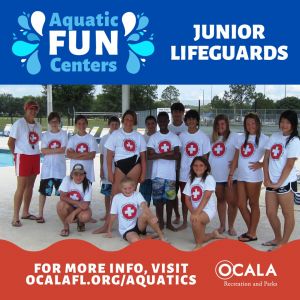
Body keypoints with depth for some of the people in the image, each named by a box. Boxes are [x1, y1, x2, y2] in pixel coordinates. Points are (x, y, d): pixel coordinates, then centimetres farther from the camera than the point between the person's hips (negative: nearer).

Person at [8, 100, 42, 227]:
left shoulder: (37, 125, 9)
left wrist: (35, 153, 6)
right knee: (21, 187, -7)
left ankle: (25, 213, 24)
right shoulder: (19, 123, -11)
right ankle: (15, 217, -1)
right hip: (22, 158, -6)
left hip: (35, 158, 7)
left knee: (30, 186, 12)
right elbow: (10, 142, -8)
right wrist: (17, 154, 0)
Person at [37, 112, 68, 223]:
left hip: (60, 167, -1)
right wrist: (56, 150, -12)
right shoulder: (45, 135, 5)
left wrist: (49, 150, -9)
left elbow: (63, 150, -9)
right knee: (43, 191, 3)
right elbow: (43, 151, -5)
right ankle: (40, 215, 10)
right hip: (47, 167, 1)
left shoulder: (63, 134, 2)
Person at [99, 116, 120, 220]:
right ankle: (107, 213, 20)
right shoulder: (104, 138, 3)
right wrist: (101, 169, 1)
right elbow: (102, 155, 6)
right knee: (107, 193, 9)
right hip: (107, 171, 2)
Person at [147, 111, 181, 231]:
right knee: (158, 199, 3)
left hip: (170, 174, 1)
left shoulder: (174, 137, 4)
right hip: (157, 174, -1)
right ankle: (161, 222, 16)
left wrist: (159, 155, -12)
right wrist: (168, 154, -13)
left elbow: (177, 155, -7)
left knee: (170, 198, 7)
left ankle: (169, 222, 20)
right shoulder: (153, 137, 2)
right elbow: (150, 156, -9)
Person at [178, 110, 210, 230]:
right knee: (184, 198, 9)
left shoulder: (203, 136, -2)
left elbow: (205, 155, -1)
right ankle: (184, 222, 20)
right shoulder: (182, 136, 3)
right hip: (184, 172, 2)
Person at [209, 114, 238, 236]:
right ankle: (222, 225, 25)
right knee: (220, 199, 14)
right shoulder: (212, 138, 11)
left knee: (232, 201, -2)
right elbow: (207, 154, 19)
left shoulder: (234, 136, -5)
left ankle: (231, 226, 12)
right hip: (215, 175, 5)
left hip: (230, 175, -5)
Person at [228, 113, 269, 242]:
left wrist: (260, 165, -17)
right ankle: (251, 230, 24)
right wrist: (230, 174, 11)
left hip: (254, 177, -5)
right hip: (241, 176, 6)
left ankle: (252, 233, 16)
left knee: (253, 204, 5)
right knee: (241, 204, 8)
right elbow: (236, 158, 13)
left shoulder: (263, 139, -3)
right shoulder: (241, 138, 11)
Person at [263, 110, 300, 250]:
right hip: (271, 182, 6)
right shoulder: (274, 136, 9)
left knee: (288, 214, 5)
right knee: (270, 213, 12)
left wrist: (279, 183, -14)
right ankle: (278, 238, 31)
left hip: (286, 182, -6)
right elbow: (266, 158, 7)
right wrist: (267, 179, -1)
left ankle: (284, 243, 15)